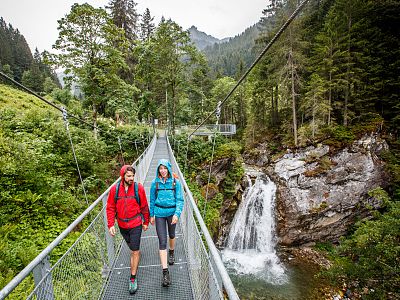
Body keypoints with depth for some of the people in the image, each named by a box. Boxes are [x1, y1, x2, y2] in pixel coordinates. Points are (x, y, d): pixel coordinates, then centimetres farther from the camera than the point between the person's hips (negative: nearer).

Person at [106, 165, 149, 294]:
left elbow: (144, 206, -5)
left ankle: (133, 279, 14)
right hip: (122, 225, 3)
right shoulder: (114, 189, -11)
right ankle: (136, 254, 58)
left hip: (136, 224, -3)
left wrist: (146, 222, 2)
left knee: (135, 251, -1)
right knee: (132, 247, 25)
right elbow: (110, 208, -3)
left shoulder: (138, 188, -15)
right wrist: (111, 225, -9)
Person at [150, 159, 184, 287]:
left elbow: (180, 200, -9)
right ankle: (165, 272, 1)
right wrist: (151, 215, 9)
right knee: (162, 241, -4)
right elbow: (152, 200, 5)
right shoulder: (155, 183, -6)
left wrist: (177, 214, -20)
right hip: (159, 213, 0)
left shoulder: (175, 182, -9)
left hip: (172, 212, 0)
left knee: (171, 235, 22)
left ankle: (171, 252, 53)